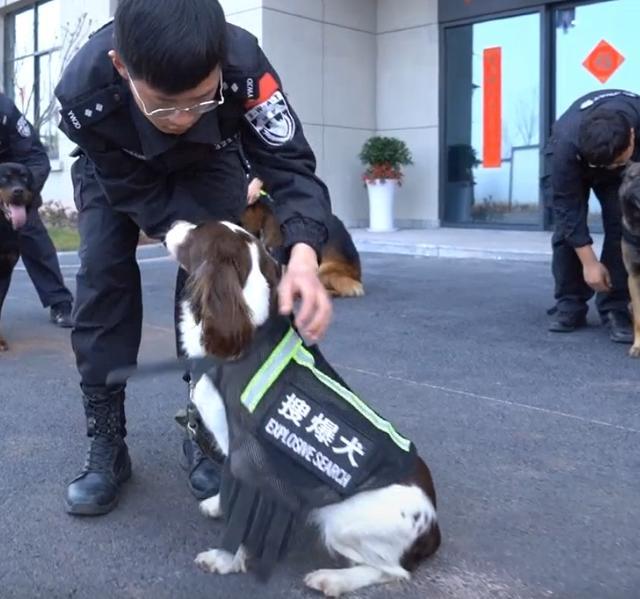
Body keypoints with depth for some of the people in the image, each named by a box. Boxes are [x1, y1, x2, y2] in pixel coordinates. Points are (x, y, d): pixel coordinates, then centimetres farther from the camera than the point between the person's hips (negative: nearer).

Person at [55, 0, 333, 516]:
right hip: (117, 174, 0)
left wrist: (304, 252, -55)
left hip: (207, 162, 1)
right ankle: (106, 447, -2)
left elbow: (289, 163, -37)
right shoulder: (83, 92, -41)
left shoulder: (244, 65, -42)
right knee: (103, 278, -13)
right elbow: (141, 196, -30)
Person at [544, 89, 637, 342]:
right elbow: (568, 207, -34)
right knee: (566, 227, -15)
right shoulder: (566, 143, -43)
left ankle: (616, 308, -10)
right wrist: (589, 262, -32)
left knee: (622, 226, -16)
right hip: (569, 161, -1)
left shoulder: (635, 121, -39)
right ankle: (569, 306, -2)